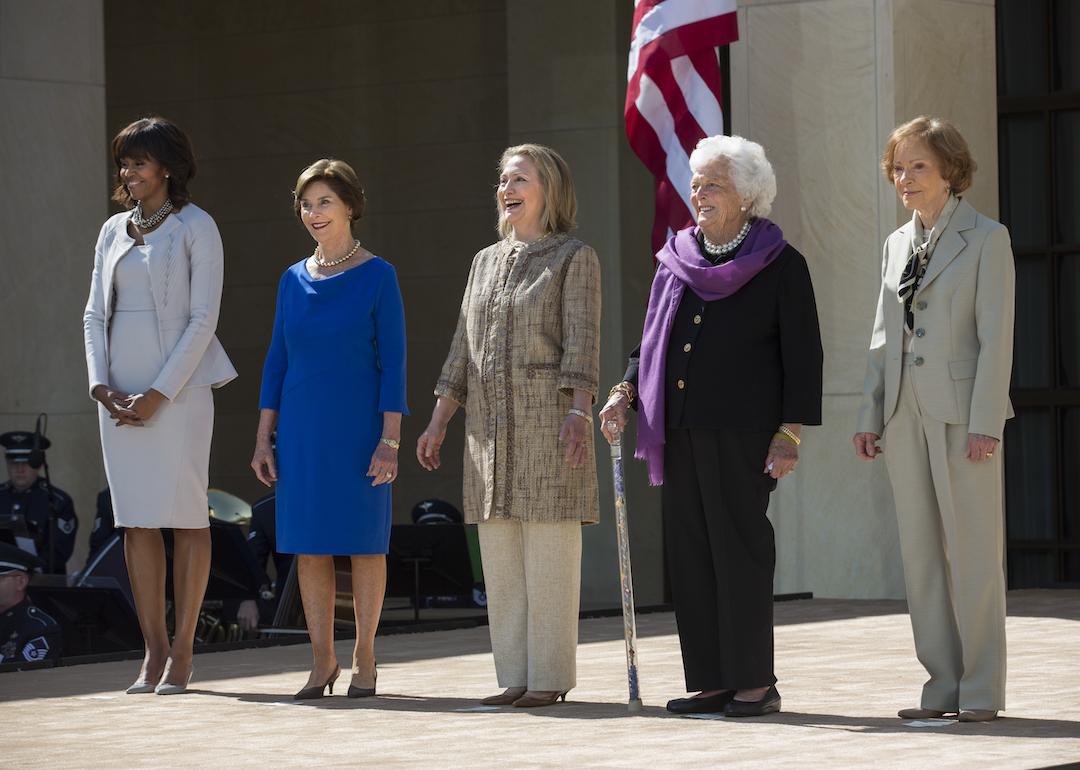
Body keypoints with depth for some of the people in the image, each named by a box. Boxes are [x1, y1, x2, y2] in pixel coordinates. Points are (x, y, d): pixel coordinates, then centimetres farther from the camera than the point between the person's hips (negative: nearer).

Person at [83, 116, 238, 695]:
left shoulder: (195, 228, -2)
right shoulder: (114, 231, 14)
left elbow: (203, 319, -7)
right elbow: (94, 314, 13)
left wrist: (159, 394, -13)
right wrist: (101, 385, -2)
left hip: (179, 387, -5)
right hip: (120, 392, 5)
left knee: (185, 516, -4)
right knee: (136, 520, 3)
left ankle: (182, 652, 0)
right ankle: (153, 652, 6)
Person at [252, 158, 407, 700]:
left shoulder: (377, 276, -4)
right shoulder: (295, 280, 8)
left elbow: (393, 361, -6)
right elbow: (277, 360, 12)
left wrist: (390, 440, -12)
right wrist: (264, 438, 6)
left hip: (359, 427, -4)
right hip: (303, 427, 4)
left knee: (364, 541, 1)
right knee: (309, 546, 4)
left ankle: (364, 657, 10)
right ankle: (322, 659, 11)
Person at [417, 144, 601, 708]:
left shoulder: (574, 258, 1)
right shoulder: (486, 261, 18)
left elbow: (582, 344, -8)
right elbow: (463, 350, 19)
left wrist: (579, 412, -20)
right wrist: (438, 423, 14)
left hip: (549, 418, -6)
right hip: (490, 422, 6)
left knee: (549, 550, -6)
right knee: (499, 555, 5)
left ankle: (551, 676, -3)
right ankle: (514, 675, 9)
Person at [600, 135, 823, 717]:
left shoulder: (780, 265, -1)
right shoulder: (676, 261, 15)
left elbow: (803, 355, -2)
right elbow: (652, 340, 21)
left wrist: (790, 433, -10)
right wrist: (625, 392, 4)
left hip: (742, 432, -6)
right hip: (679, 430, 6)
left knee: (740, 550, -6)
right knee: (689, 552, 5)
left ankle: (755, 681, 0)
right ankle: (711, 681, 11)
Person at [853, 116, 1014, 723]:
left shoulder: (987, 239, -3)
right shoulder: (898, 244, 14)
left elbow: (996, 337, -9)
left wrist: (984, 422, -15)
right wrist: (871, 415, 9)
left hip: (963, 415, -6)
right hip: (907, 416, 6)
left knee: (974, 552, -3)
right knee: (922, 555, 6)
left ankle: (981, 690, 3)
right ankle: (943, 685, 11)